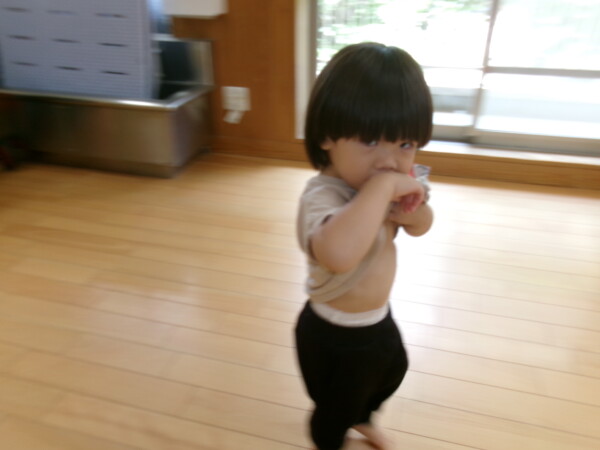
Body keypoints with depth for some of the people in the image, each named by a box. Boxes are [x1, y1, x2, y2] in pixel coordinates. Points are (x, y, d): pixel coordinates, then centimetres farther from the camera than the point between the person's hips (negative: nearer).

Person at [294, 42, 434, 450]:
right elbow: (337, 254, -60)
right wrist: (381, 187, -50)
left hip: (378, 318, 8)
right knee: (336, 403, 21)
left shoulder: (375, 182, -12)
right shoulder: (323, 196, -37)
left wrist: (411, 208, -21)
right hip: (336, 337, -8)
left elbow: (421, 226, 2)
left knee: (392, 371, 35)